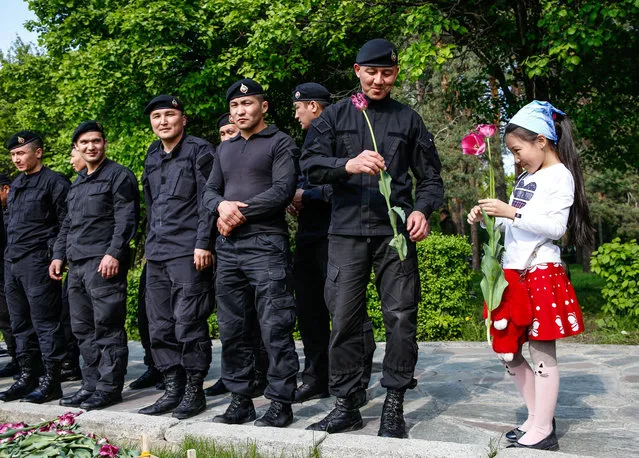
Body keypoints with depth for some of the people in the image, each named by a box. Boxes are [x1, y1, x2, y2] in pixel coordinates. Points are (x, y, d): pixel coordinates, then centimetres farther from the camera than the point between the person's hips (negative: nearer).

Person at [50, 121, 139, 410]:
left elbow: (126, 218, -11)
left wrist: (113, 253, -20)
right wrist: (59, 255, 17)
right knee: (83, 329, 10)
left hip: (104, 263, -8)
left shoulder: (118, 175, -2)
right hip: (77, 265, 8)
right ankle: (91, 385, 17)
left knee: (107, 327, -6)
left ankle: (109, 388, -1)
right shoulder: (77, 183, 23)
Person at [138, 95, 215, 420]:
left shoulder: (199, 151, -2)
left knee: (188, 323, -7)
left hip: (189, 252, -7)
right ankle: (173, 389, 16)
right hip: (157, 254, 7)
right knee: (160, 327, 8)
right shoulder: (152, 157, 19)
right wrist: (149, 244, 19)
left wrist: (203, 243, -15)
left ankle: (194, 391, 4)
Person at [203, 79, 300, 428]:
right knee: (231, 328, 8)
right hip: (228, 247, 7)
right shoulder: (225, 149, 21)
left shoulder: (280, 143, 2)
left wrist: (240, 212, -11)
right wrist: (222, 206, -6)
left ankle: (280, 403, -1)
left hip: (265, 244, -7)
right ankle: (240, 400, 17)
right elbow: (210, 191, 18)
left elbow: (283, 188, -10)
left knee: (274, 328, -8)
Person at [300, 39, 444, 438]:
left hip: (396, 230, 0)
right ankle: (347, 404, 12)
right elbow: (311, 163, -2)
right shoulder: (336, 116, 11)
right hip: (347, 230, 0)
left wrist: (422, 210, -7)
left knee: (401, 317, -2)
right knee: (345, 318, 1)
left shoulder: (408, 119, 12)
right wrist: (348, 165, -21)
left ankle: (394, 405, 10)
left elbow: (430, 177, 13)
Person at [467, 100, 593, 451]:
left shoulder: (559, 176, -7)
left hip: (541, 274, -9)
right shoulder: (526, 178, 17)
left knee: (542, 353, -3)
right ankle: (537, 418, 22)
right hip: (513, 273, 9)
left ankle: (543, 433, 4)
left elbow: (554, 226, -18)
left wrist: (511, 212, -22)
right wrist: (488, 218, 6)